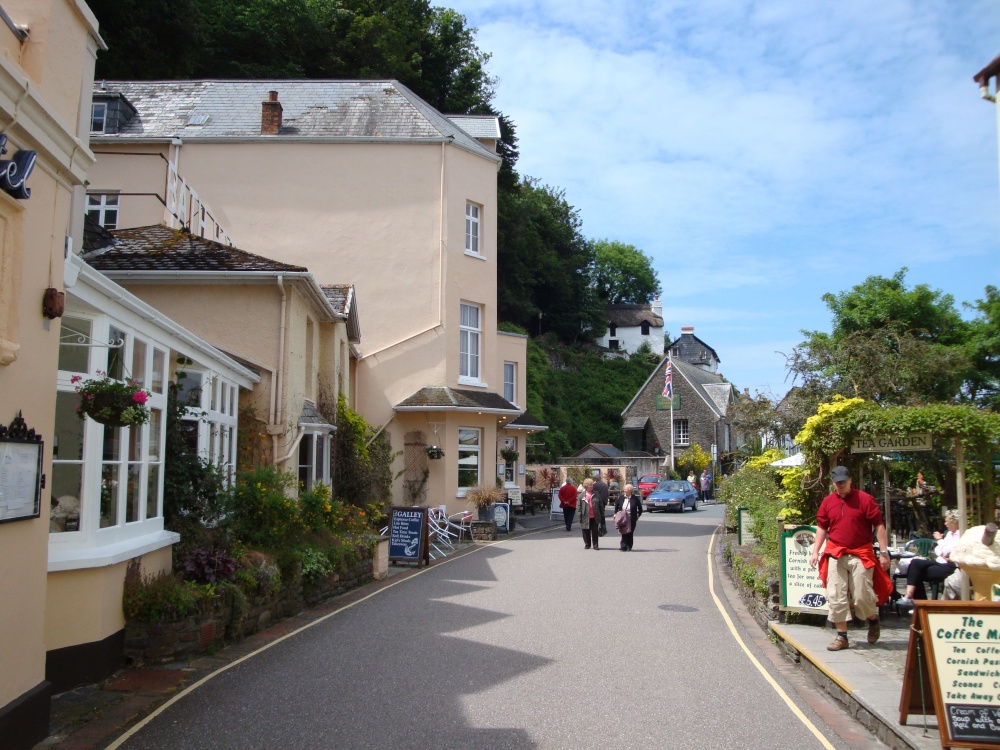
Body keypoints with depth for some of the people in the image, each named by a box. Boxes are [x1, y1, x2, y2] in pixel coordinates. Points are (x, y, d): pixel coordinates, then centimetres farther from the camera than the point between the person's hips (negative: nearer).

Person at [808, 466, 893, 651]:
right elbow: (822, 528, 13)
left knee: (862, 596, -1)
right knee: (836, 597, -1)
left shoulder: (865, 499, -3)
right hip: (835, 555, 3)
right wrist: (815, 552, 7)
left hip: (861, 555, -3)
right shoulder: (827, 502, 7)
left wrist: (884, 552, -6)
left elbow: (878, 526, -2)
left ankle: (874, 621, 32)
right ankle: (841, 637, 8)